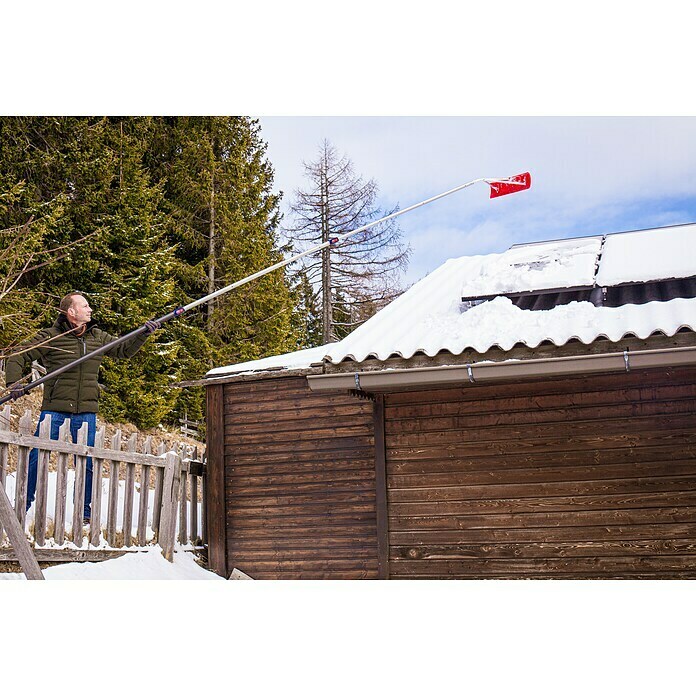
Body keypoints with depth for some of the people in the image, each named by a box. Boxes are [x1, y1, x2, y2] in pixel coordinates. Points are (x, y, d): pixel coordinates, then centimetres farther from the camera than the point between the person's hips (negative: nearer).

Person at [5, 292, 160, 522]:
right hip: (54, 409, -3)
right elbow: (17, 359, 0)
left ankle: (85, 511, 18)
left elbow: (125, 349, 22)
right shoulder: (50, 337, -2)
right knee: (36, 458, -1)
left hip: (86, 412, 3)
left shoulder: (97, 337, 11)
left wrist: (143, 334, 8)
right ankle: (23, 506, 15)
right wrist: (13, 383, -15)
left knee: (87, 463, 4)